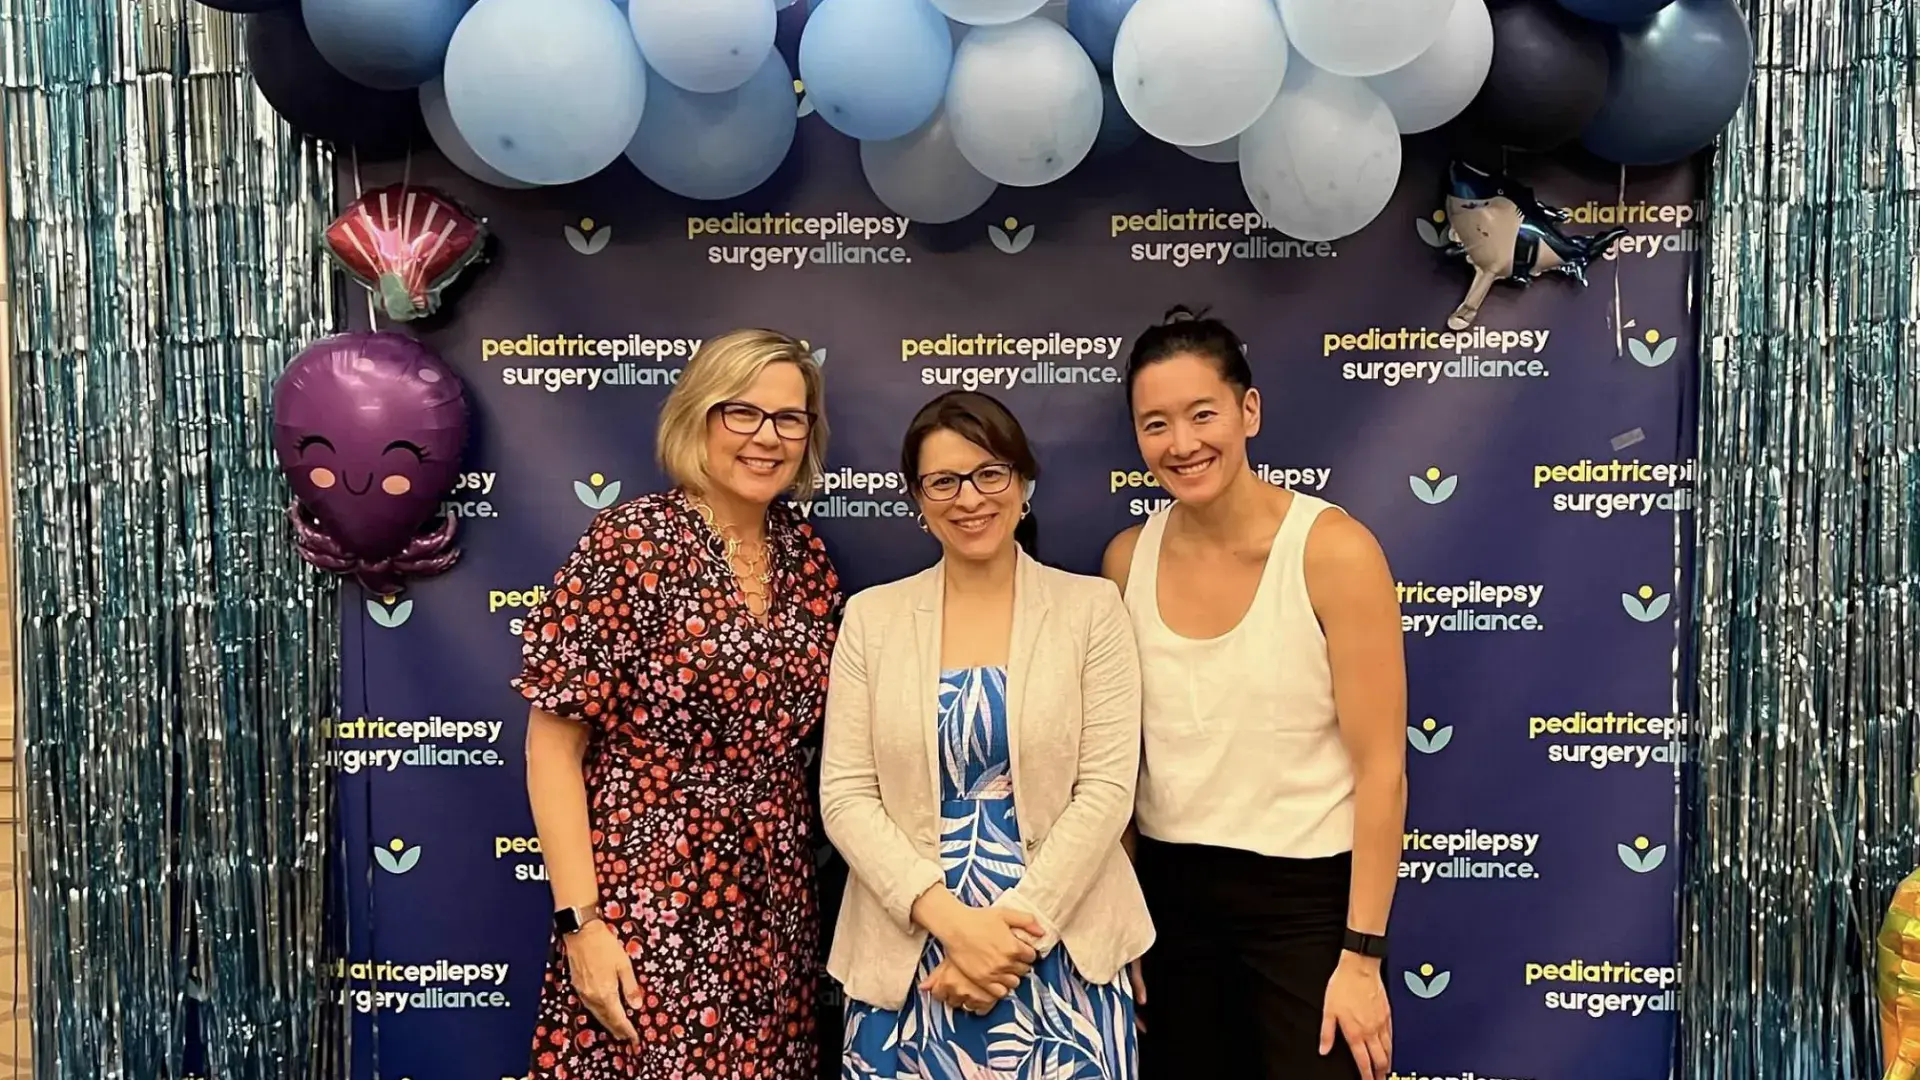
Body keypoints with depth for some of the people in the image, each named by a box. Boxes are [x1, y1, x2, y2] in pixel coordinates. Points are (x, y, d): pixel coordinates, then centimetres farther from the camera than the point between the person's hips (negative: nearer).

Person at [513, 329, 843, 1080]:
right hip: (648, 911, -5)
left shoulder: (805, 554, 4)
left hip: (776, 914, 5)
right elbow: (553, 742, -12)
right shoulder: (632, 541, -12)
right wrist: (580, 921, -15)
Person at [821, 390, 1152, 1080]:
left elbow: (1107, 787, -5)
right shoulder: (871, 616, 2)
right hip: (907, 956, 1)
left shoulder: (1091, 607, -1)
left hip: (1061, 952, -1)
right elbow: (845, 796, -3)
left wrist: (1016, 926, -13)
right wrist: (952, 921, -13)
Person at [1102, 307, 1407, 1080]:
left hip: (1306, 895, -4)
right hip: (1167, 892, 4)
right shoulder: (1128, 560, -2)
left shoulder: (1333, 551, -14)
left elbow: (1381, 769, -13)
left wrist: (1361, 956, -13)